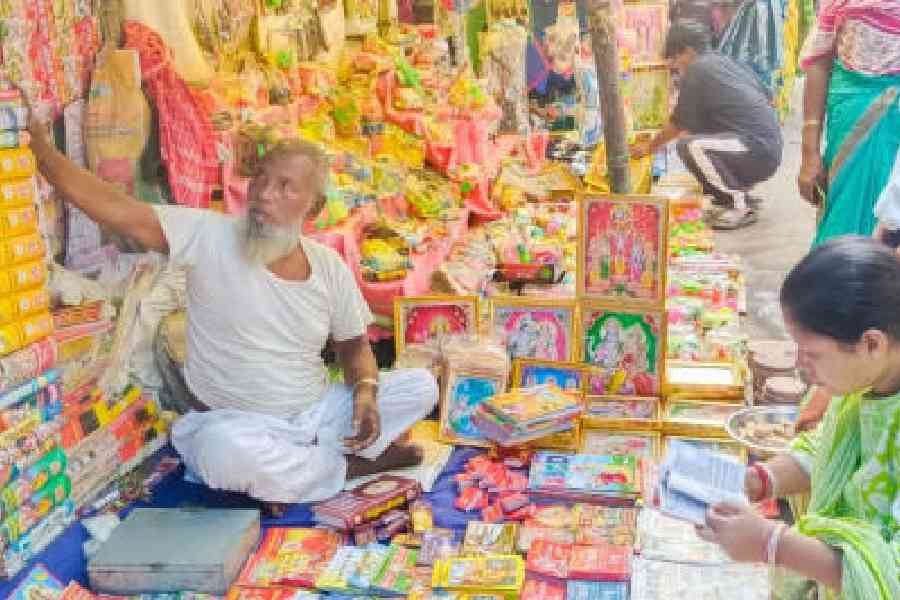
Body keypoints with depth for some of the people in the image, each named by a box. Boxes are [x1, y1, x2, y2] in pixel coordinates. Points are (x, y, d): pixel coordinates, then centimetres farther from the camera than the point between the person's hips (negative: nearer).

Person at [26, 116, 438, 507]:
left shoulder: (328, 265, -2)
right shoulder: (208, 236, -13)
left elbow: (354, 345, 9)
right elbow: (110, 206, -24)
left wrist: (365, 392, -12)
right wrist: (38, 143, -37)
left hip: (315, 417, 4)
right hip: (237, 423, -3)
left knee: (421, 386, -9)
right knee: (224, 446, -40)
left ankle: (287, 468, -12)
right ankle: (354, 465, -12)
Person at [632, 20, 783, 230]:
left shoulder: (697, 70, -7)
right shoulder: (727, 62, 16)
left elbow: (678, 124, -1)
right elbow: (767, 97, 25)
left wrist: (649, 147, 15)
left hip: (757, 152, -9)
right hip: (771, 150, 9)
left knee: (689, 146, -23)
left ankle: (740, 206, -12)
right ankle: (742, 194, 17)